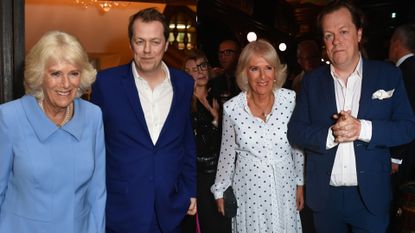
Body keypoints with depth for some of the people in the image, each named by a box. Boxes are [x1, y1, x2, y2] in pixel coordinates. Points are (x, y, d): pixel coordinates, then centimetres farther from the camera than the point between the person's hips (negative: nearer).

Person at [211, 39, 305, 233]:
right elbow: (227, 154, 2)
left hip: (284, 189, 1)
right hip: (248, 191, -1)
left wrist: (300, 183, 8)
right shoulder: (232, 108, -10)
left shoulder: (290, 99, -8)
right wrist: (220, 192, 8)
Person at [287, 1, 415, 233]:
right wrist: (330, 135, -21)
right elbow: (295, 131, -3)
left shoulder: (389, 75, -2)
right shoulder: (312, 80, 1)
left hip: (371, 196, -1)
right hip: (325, 195, 2)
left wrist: (362, 129, -22)